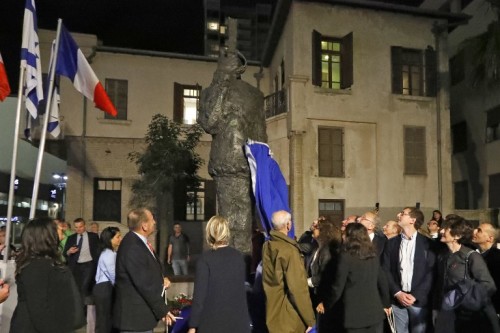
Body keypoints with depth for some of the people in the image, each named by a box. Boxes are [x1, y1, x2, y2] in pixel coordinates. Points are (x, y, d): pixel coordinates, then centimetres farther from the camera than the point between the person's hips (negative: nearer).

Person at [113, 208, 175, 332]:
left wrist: (162, 280, -1)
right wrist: (163, 310, -15)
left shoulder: (139, 241, 7)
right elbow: (144, 284, -23)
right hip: (135, 316, -9)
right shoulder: (132, 247, -24)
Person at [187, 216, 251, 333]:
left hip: (213, 322, -4)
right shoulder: (238, 256, 3)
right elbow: (241, 288, 10)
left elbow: (199, 295, -12)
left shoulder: (205, 258, -11)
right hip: (238, 320, 4)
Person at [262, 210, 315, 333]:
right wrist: (309, 318, -14)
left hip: (272, 313, 7)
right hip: (289, 316, -7)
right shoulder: (290, 250, -20)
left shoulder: (266, 247, 2)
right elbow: (298, 287, -20)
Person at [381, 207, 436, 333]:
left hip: (419, 299, -2)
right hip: (397, 299, 2)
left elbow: (431, 273, -5)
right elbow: (385, 270, 3)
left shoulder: (427, 243, -1)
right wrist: (397, 293, -9)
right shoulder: (391, 243, 6)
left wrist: (416, 295, -11)